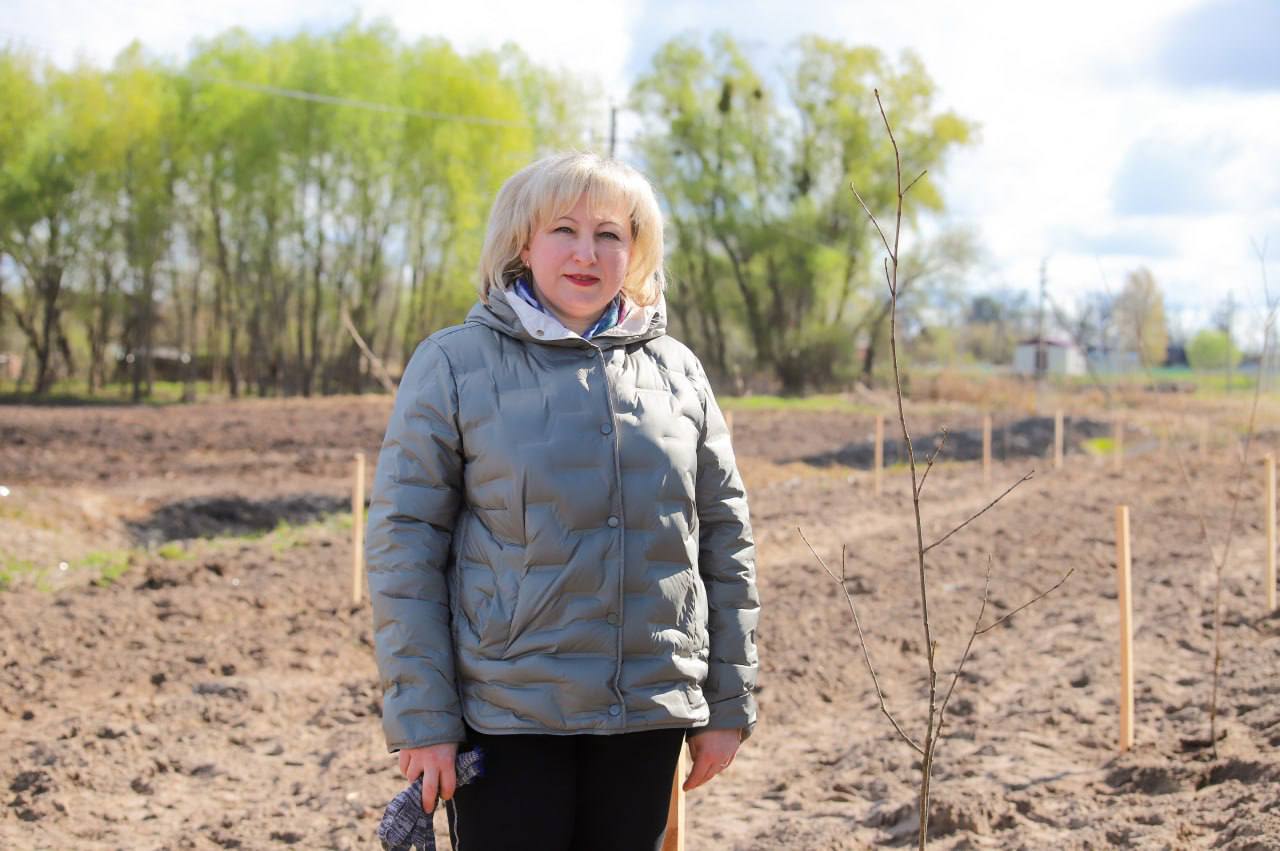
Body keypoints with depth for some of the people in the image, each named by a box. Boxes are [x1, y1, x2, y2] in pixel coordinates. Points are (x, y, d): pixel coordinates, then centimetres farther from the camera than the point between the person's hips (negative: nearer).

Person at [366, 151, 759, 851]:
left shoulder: (677, 371, 8)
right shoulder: (454, 365, -3)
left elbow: (725, 542, 11)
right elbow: (403, 545, -5)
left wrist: (729, 703, 9)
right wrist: (420, 718, -10)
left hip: (649, 715, 4)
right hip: (507, 715, -3)